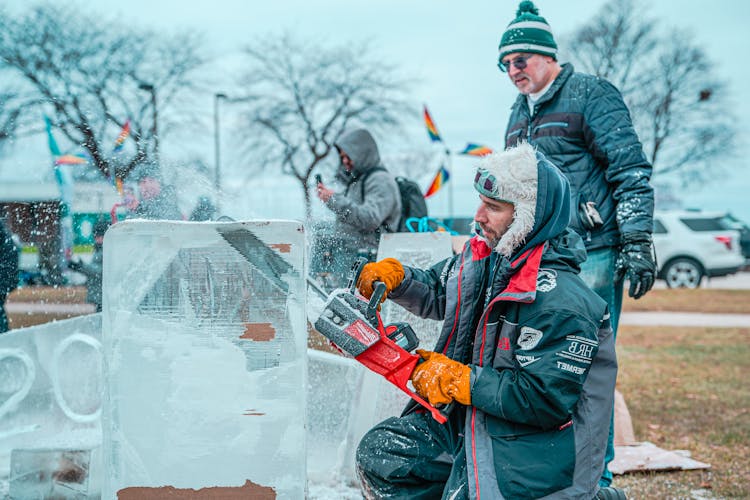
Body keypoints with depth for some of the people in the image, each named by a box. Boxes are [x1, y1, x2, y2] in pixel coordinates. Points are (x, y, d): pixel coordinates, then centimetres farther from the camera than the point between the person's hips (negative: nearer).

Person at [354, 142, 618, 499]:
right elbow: (437, 291, 22)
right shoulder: (481, 258, 1)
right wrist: (395, 277, 0)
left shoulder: (564, 303, -24)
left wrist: (459, 381, -21)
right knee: (380, 453, -1)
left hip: (531, 442, -8)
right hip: (465, 417, 8)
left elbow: (546, 401, -26)